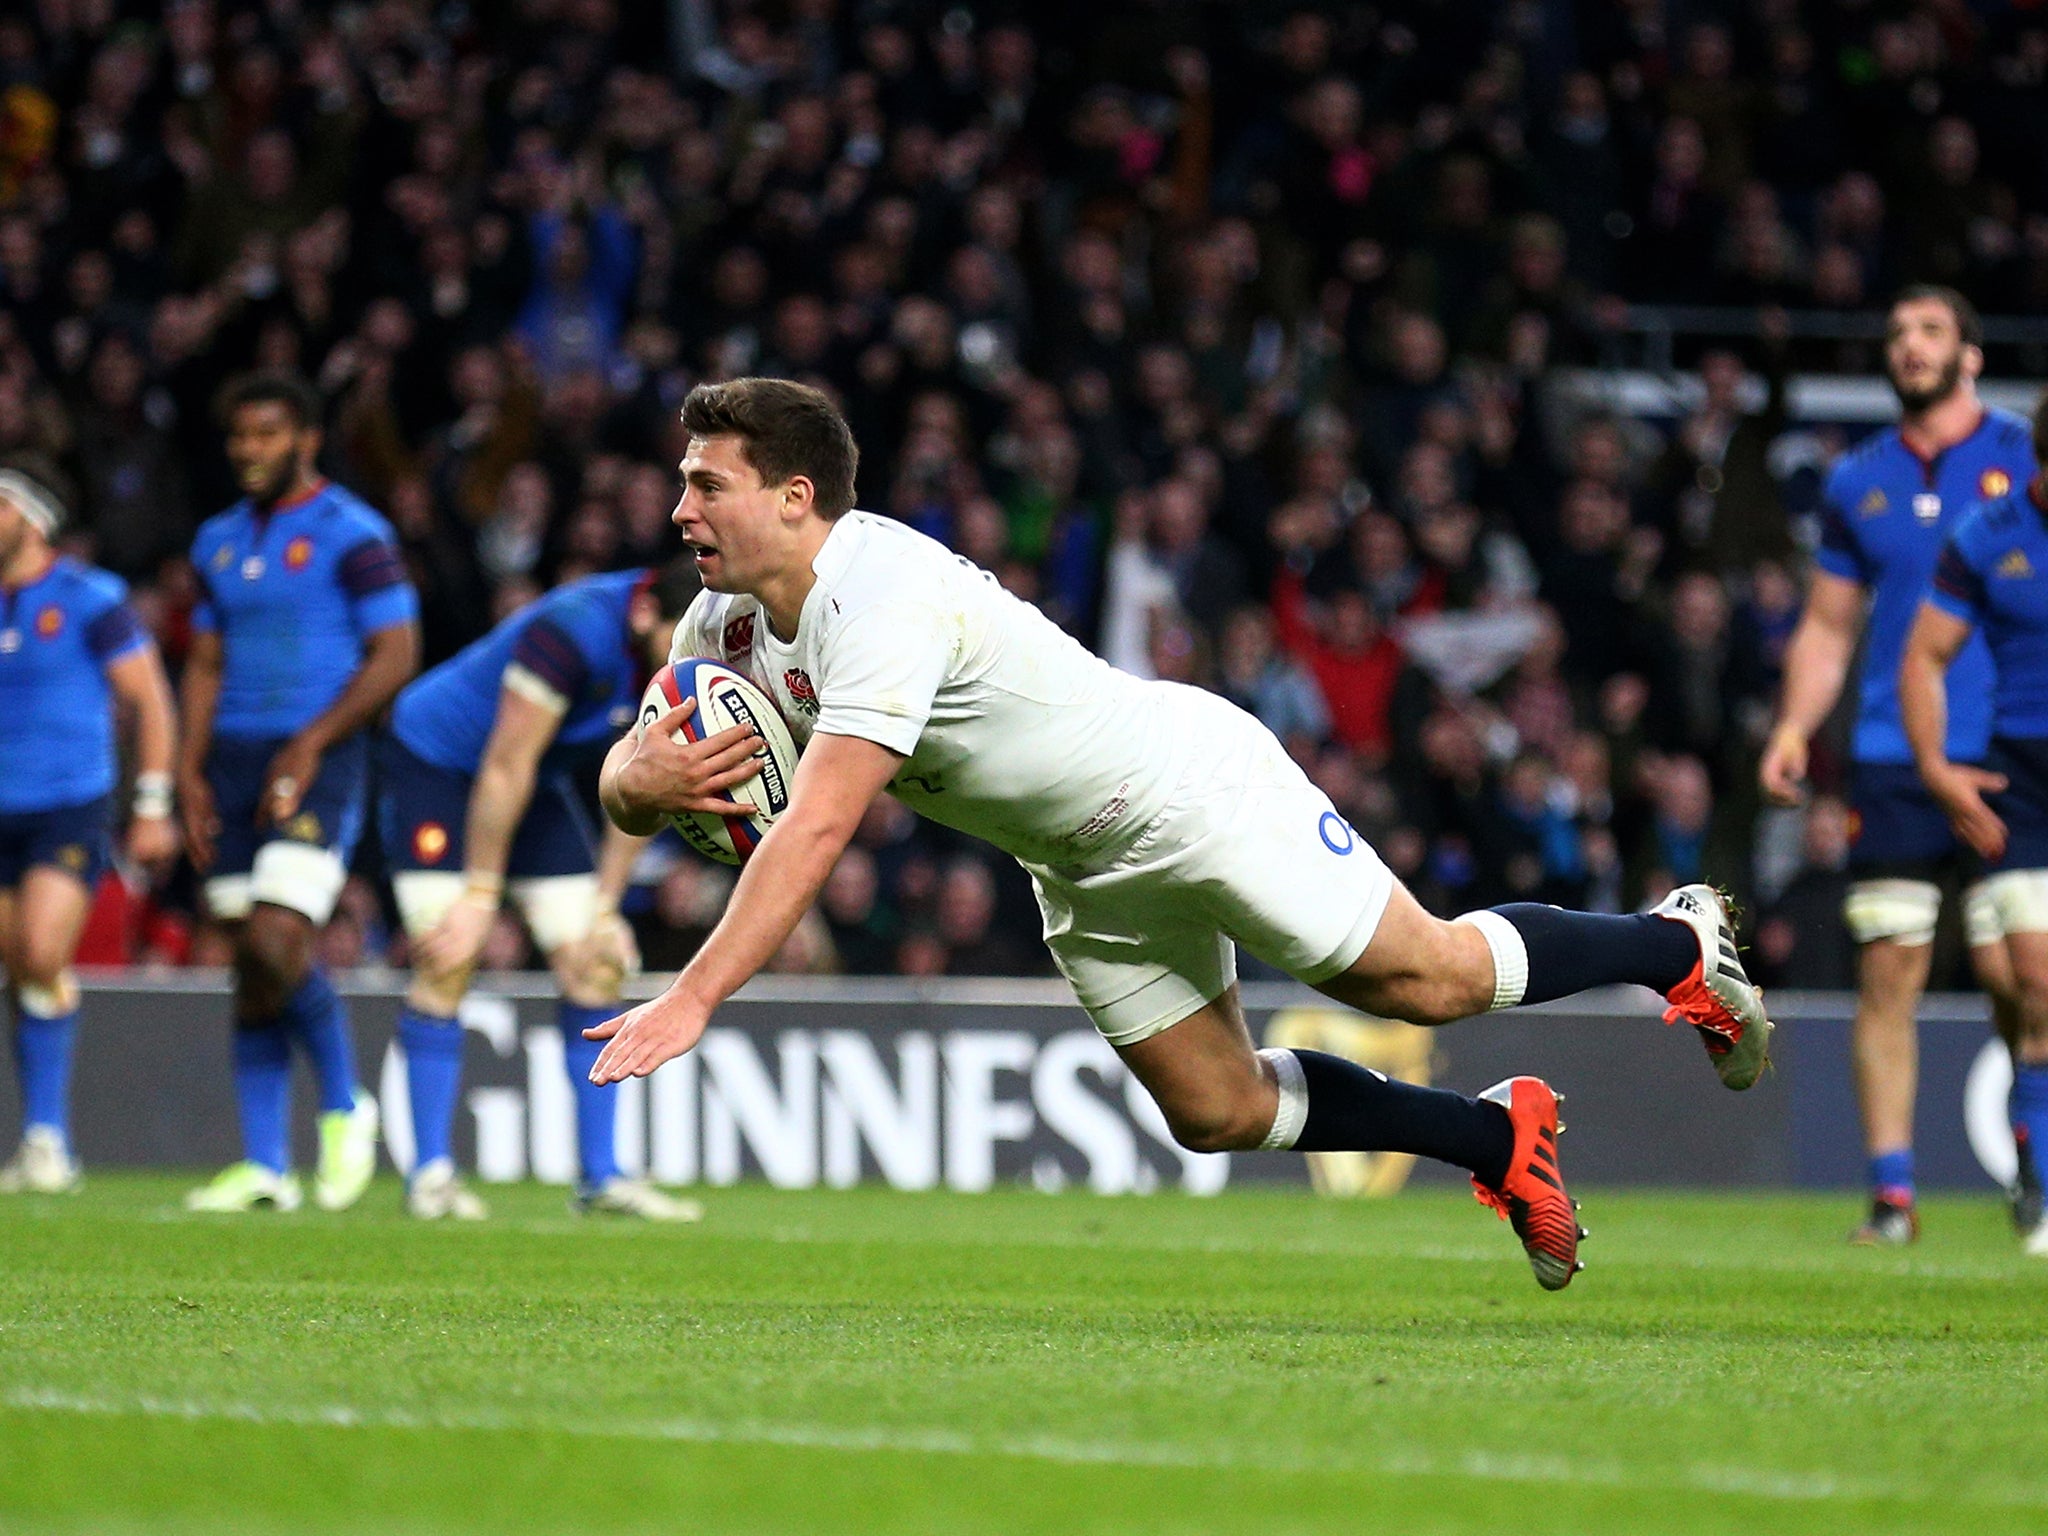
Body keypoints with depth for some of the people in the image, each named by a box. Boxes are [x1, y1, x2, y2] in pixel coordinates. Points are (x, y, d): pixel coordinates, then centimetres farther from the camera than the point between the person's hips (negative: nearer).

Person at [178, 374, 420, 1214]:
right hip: (235, 763, 6)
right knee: (250, 966, 3)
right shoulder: (219, 541, 17)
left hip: (318, 764, -6)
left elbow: (395, 655, -9)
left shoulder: (351, 534, -4)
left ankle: (344, 1106, 2)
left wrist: (309, 745, -14)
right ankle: (265, 1167, 6)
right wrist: (190, 772, 8)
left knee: (275, 944, -20)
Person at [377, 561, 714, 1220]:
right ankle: (430, 1173, -10)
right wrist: (480, 896, -22)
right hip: (431, 763, -7)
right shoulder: (575, 630, -34)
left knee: (594, 964, -2)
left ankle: (600, 1177, 1)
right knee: (446, 966, -16)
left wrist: (603, 907, -1)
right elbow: (505, 767, -28)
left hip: (539, 787, 7)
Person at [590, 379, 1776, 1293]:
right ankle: (1499, 1139, 28)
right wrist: (646, 778, -27)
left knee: (1433, 980, -3)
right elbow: (628, 779, 0)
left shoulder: (882, 596, -34)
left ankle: (1680, 944, 23)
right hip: (1088, 872, 9)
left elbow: (818, 827, -41)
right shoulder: (732, 621, -5)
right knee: (1219, 1111, 9)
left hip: (1189, 786, -9)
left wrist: (693, 999, -45)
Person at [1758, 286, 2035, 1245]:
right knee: (1888, 968, -4)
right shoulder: (1858, 482, 13)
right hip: (1892, 760, 2)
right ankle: (1892, 1192, -1)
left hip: (2005, 760, -2)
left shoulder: (2026, 461, 5)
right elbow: (1829, 626, 18)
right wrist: (1794, 726, 3)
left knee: (2011, 972, -5)